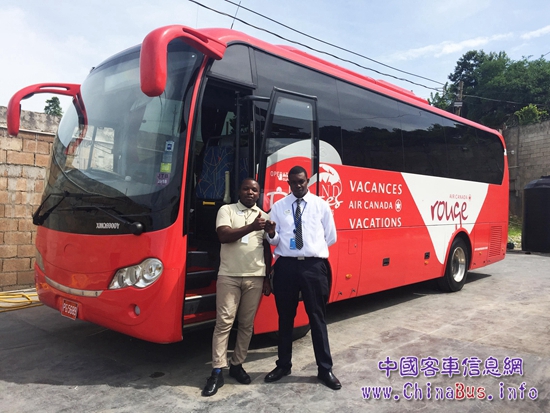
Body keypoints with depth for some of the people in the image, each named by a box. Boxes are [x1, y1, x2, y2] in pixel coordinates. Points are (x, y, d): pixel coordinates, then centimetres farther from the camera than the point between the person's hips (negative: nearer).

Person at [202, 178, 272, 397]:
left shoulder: (264, 216, 12)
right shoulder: (226, 210, 3)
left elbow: (267, 249, 13)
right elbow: (223, 235, -13)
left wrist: (267, 278, 9)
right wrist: (251, 227, -21)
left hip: (255, 277, 3)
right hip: (228, 276, -3)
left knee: (247, 324, 8)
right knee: (224, 322, -3)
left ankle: (237, 364, 23)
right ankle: (217, 372, 3)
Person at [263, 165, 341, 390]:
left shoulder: (321, 205, 5)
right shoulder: (278, 206, 7)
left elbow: (331, 237, 9)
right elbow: (275, 240, 5)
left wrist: (314, 248, 8)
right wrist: (271, 234, -16)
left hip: (313, 265, -1)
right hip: (286, 265, 2)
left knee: (317, 317, 7)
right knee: (285, 317, 12)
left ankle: (325, 369, 19)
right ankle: (283, 365, 29)